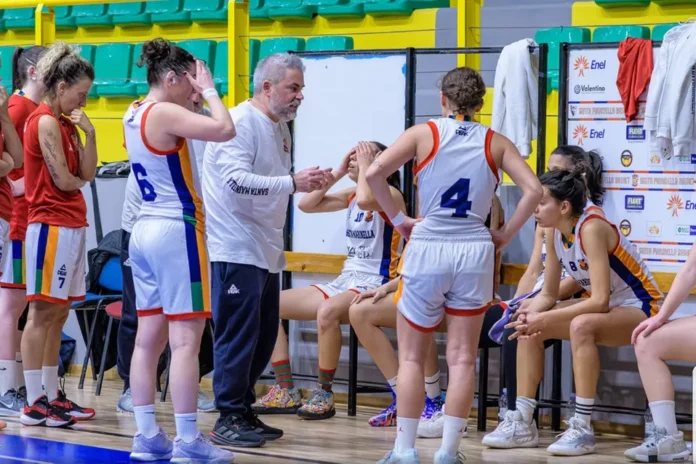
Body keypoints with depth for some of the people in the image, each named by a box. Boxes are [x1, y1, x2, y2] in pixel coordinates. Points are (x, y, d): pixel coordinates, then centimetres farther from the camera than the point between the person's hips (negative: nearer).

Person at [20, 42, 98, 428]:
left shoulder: (65, 122, 16)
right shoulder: (46, 121, -12)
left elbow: (87, 174, 10)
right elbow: (63, 180, -15)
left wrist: (88, 133, 0)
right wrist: (78, 181, 6)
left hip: (70, 225, 9)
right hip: (52, 225, -9)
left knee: (58, 313, 11)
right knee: (42, 312, -6)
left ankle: (51, 396, 16)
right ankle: (34, 403, -4)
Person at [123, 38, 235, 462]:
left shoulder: (136, 113, 11)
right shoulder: (165, 113, -15)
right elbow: (224, 130, -26)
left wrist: (196, 93, 11)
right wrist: (209, 90, -11)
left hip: (145, 230, 9)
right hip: (177, 232, -9)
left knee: (149, 338, 9)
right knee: (185, 341, -6)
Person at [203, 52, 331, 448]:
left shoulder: (280, 127, 15)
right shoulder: (241, 122, -14)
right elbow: (237, 181, -25)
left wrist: (310, 181, 9)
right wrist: (292, 183, -30)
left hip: (267, 252, 10)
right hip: (238, 250, -10)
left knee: (264, 336, 13)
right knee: (239, 336, -6)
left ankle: (244, 411, 23)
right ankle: (229, 419, 1)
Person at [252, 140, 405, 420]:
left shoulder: (390, 194, -8)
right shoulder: (351, 195, 15)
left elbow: (366, 200, -31)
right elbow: (306, 204, 10)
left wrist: (364, 164, -15)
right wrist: (338, 172, 6)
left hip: (374, 287, -9)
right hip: (344, 282, 9)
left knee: (327, 310, -40)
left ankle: (324, 393, -24)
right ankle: (285, 391, -4)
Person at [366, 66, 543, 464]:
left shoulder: (423, 133, 2)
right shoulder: (495, 143, 6)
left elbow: (375, 173, -10)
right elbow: (534, 189, -4)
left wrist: (399, 219, 0)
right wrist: (505, 235, 4)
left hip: (427, 250, -1)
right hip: (474, 252, 1)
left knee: (411, 357, 9)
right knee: (462, 358, 7)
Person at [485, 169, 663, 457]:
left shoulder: (591, 229, -26)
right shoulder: (554, 233, -3)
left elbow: (600, 301, -32)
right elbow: (548, 295, 2)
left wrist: (545, 319, -32)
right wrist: (530, 313, -20)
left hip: (639, 308, -9)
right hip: (603, 305, 9)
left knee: (581, 326, -36)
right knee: (529, 327, -6)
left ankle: (582, 428, -29)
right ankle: (523, 424, -5)